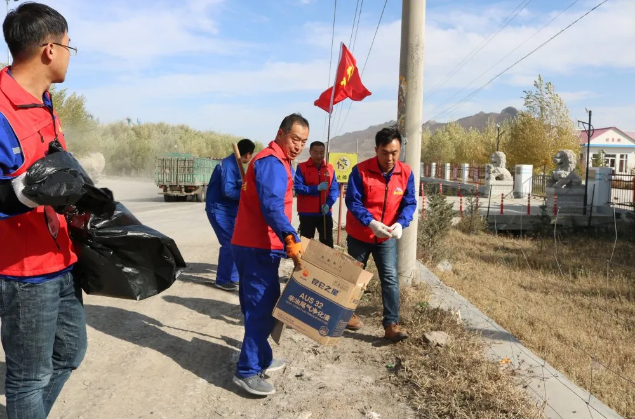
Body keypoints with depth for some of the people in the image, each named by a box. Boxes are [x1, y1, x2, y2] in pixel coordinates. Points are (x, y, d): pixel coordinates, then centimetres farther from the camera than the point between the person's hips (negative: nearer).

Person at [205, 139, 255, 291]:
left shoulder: (235, 164, 10)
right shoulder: (229, 165, -20)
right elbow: (227, 191, -26)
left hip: (228, 210, 10)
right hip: (219, 210, -10)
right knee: (229, 244, -8)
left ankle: (232, 277, 23)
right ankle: (222, 280, 5)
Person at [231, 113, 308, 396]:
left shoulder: (276, 161, 20)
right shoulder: (272, 162, -15)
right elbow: (271, 206, -30)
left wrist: (286, 240, 23)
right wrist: (291, 239, -37)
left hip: (252, 245, 11)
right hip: (258, 248, -11)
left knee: (258, 306, 17)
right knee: (262, 308, -6)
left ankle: (260, 360, 30)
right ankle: (247, 371, 1)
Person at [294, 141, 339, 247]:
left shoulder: (330, 168, 6)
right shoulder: (301, 167, -2)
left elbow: (335, 189, 1)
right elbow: (297, 187, -11)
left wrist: (328, 204, -15)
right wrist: (316, 188, -20)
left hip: (325, 212, 3)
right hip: (307, 213, -2)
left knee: (327, 243, 7)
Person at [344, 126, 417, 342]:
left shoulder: (406, 173, -9)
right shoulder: (360, 170, -19)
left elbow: (410, 203, -7)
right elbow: (352, 201, -19)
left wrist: (400, 223, -27)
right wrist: (371, 222, -34)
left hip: (387, 238, 2)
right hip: (359, 234, -2)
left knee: (390, 279, -4)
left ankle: (391, 324, 3)